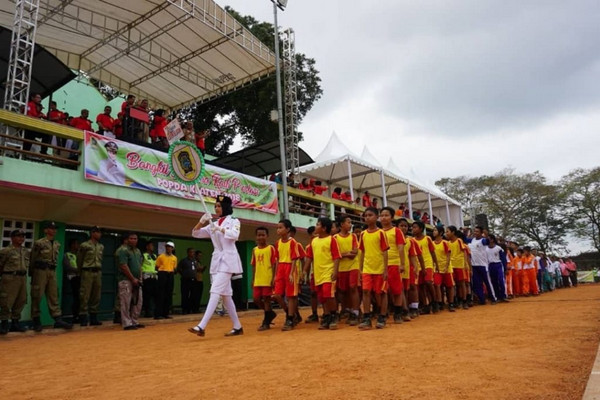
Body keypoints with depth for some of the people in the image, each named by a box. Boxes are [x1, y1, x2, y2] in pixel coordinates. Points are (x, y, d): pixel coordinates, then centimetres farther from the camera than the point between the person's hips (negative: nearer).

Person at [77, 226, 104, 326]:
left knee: (96, 296, 7)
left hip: (98, 272, 5)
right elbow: (79, 260, 6)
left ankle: (94, 318, 14)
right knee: (85, 296, -4)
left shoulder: (101, 247, 12)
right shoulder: (84, 245, -3)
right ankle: (83, 319, 2)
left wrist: (98, 269, 14)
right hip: (87, 272, -5)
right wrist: (81, 272, 11)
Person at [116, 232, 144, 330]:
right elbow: (124, 267, -16)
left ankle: (134, 322, 19)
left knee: (138, 302, 10)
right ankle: (127, 324, 0)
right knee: (126, 303, -5)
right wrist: (133, 279, -15)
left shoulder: (138, 251, 15)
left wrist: (140, 279, 6)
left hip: (136, 281, 8)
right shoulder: (123, 250, -9)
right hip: (126, 280, -8)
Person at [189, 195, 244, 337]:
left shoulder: (234, 221, 1)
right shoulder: (213, 225, 17)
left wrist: (220, 229, -28)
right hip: (216, 260, 7)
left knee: (215, 292, -16)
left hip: (228, 260, -7)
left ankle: (202, 327, -21)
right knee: (225, 295, 7)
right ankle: (237, 327, 15)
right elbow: (195, 234, 11)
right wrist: (201, 222, -5)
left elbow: (234, 235, -17)